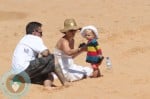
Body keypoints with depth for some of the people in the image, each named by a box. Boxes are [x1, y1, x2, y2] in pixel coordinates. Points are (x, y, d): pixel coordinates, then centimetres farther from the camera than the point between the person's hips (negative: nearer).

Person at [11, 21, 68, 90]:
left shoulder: (24, 39, 26)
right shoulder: (35, 38, -3)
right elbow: (45, 53, -14)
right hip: (24, 69, -10)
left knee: (48, 76, 15)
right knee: (52, 59, -7)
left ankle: (47, 86, -17)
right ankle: (65, 83, -9)